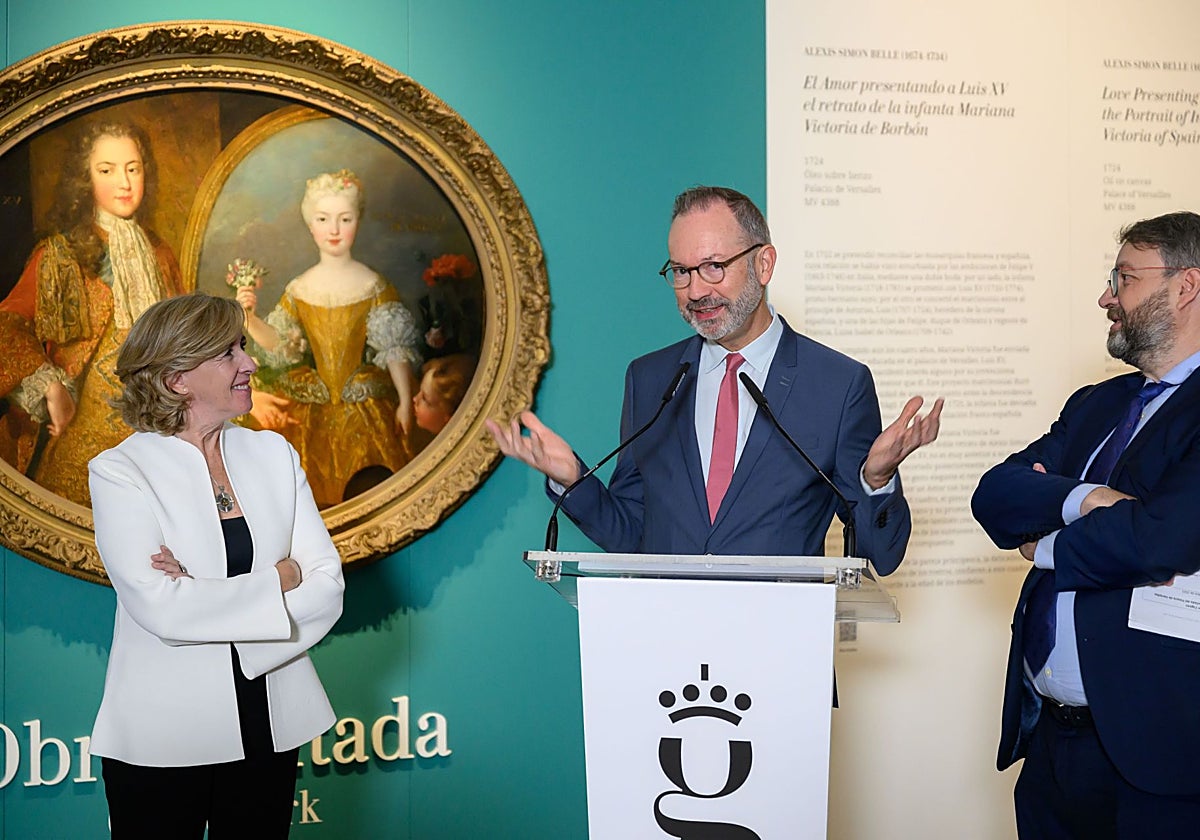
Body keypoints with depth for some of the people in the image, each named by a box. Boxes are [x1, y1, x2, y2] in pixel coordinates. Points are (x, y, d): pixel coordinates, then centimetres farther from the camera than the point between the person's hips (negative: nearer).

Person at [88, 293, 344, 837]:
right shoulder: (119, 471, -7)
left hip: (269, 724, 4)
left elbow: (328, 585, -4)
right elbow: (161, 609, -19)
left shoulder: (272, 453, 5)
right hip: (163, 733, -3)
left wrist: (207, 597, -16)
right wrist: (279, 579, -12)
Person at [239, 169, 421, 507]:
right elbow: (280, 344, 7)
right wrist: (250, 317, -9)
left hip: (365, 408, -2)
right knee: (314, 492, 1)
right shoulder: (299, 290, 4)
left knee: (367, 487, -11)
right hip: (310, 411, 2)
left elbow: (395, 350, -5)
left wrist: (405, 402, -9)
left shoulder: (373, 286, -4)